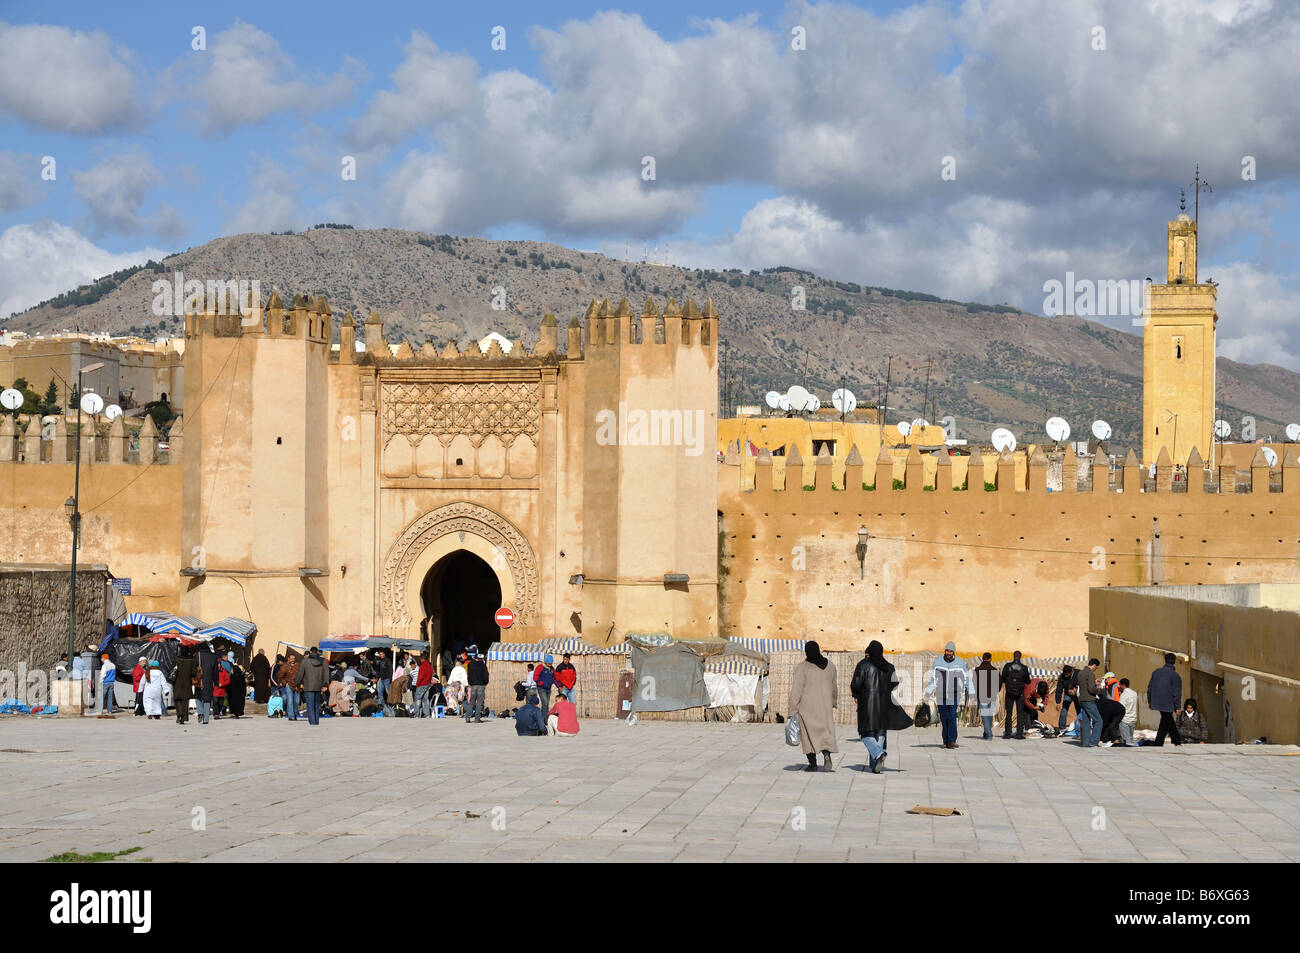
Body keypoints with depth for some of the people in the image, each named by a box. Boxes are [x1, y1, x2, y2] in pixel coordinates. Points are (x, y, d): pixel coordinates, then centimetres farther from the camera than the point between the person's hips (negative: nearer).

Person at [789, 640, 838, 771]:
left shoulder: (802, 667, -11)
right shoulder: (830, 665, 3)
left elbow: (796, 690, -12)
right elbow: (833, 686, 17)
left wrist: (793, 711, -8)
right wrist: (834, 701, 33)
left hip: (807, 706, -3)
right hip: (825, 706, 3)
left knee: (809, 734, 9)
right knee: (826, 732, 6)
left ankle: (813, 763, 9)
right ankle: (826, 753, -21)